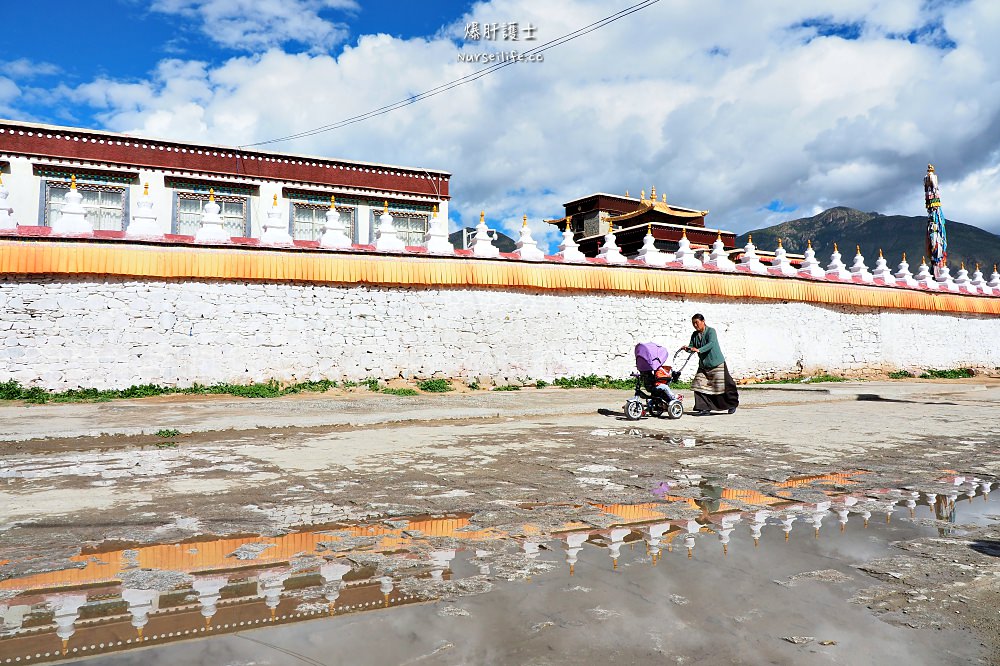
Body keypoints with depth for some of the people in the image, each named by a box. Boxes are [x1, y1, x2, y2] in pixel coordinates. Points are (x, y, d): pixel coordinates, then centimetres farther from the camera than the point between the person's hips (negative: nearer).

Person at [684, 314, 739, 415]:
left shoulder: (711, 331, -13)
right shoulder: (694, 335, 7)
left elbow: (711, 344, -29)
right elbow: (691, 346, 2)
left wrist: (699, 350, -43)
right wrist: (687, 348, -23)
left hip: (717, 364, -6)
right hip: (703, 365, 6)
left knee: (721, 386, 0)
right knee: (699, 386, -5)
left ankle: (732, 404, 22)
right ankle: (704, 408, 3)